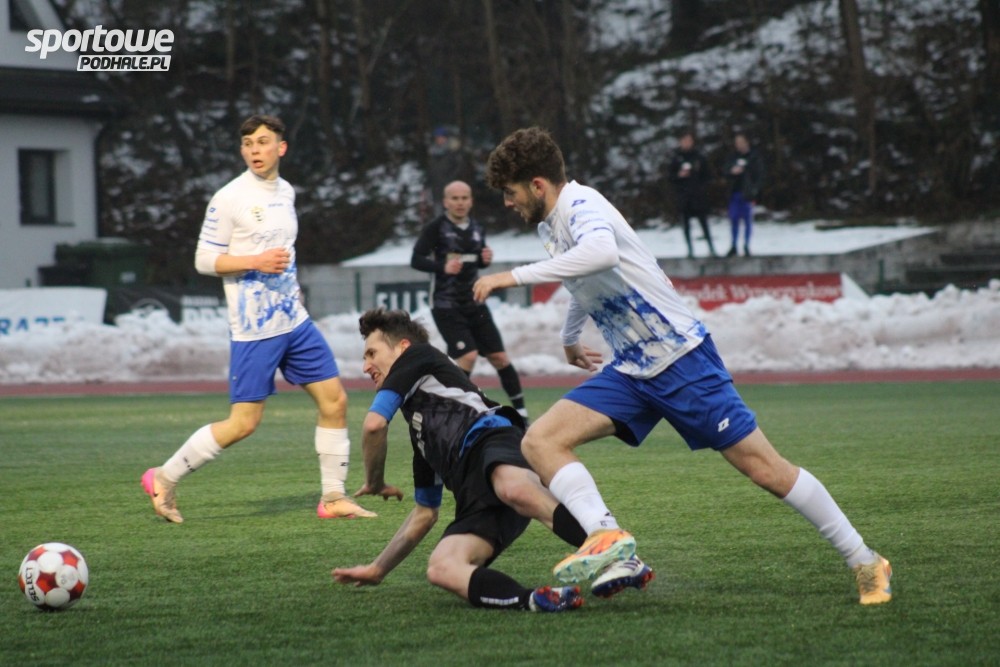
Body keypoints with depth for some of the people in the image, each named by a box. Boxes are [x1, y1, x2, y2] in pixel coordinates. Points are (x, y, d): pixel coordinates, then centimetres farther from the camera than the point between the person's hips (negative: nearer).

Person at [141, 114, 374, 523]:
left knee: (334, 400, 3)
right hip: (254, 329, -7)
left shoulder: (286, 192, 10)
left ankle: (333, 498, 13)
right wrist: (256, 262, -21)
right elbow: (204, 260, -10)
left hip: (295, 320, 7)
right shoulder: (230, 198, -11)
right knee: (244, 423, -7)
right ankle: (164, 479, 6)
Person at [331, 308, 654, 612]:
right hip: (476, 495, 7)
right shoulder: (423, 433, 43)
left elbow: (374, 425, 9)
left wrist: (374, 483, 25)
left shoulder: (418, 356, 22)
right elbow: (425, 512, 47)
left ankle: (620, 561, -53)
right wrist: (377, 569, 48)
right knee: (441, 568, -26)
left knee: (514, 489, -45)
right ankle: (535, 600, -51)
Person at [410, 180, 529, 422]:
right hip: (446, 306, -5)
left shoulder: (477, 229, 7)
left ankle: (521, 410, 15)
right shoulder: (435, 228, -10)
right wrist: (443, 267, -29)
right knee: (468, 356, -17)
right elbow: (416, 260, -13)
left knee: (498, 356, 5)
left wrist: (486, 259, -3)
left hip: (474, 302, 5)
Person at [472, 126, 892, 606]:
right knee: (540, 442, -11)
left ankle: (865, 563, 6)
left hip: (680, 356, -9)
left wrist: (515, 276, -38)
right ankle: (607, 537, -27)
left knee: (764, 468, -6)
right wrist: (569, 338, 49)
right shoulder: (549, 228, 11)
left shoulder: (582, 205, -18)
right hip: (629, 372, 9)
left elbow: (602, 253, -43)